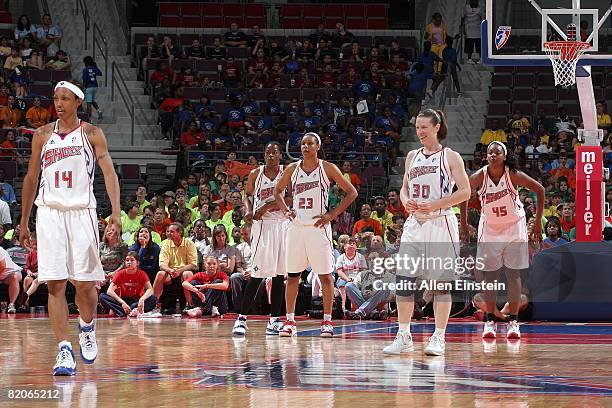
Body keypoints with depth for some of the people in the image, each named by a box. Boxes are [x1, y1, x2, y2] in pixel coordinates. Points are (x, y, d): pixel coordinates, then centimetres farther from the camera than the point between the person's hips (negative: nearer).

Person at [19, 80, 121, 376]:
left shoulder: (91, 134, 3)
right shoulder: (42, 135, 10)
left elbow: (109, 172, -5)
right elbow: (31, 178, 16)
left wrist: (116, 212, -18)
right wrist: (23, 223, 16)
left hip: (81, 211, -2)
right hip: (49, 212, 2)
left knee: (84, 283, 1)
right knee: (55, 284, -8)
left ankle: (87, 328, 32)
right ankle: (64, 351, -10)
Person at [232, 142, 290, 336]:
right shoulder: (255, 174, 2)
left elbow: (290, 199, -9)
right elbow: (248, 194, 17)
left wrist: (267, 206, -17)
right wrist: (248, 210, -2)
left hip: (283, 224, 2)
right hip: (262, 225, -2)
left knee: (279, 275, 5)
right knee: (257, 274, -10)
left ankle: (274, 319, 11)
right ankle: (242, 318, -8)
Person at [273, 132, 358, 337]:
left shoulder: (327, 168, -2)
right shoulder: (292, 169, 7)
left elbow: (351, 192, -1)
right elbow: (278, 191, 23)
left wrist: (332, 214, -7)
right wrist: (285, 210, 6)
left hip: (318, 227, -3)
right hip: (296, 227, 3)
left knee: (325, 275, -1)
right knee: (292, 275, 4)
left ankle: (327, 321, 5)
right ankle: (290, 322, 9)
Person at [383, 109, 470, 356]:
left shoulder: (450, 157, -3)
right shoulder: (412, 156, 13)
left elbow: (465, 192, -8)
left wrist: (434, 205, -16)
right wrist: (406, 202, -2)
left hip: (441, 223, -5)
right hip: (415, 224, 5)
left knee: (441, 282, -1)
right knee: (403, 279, -2)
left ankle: (439, 338, 5)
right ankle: (404, 338, 5)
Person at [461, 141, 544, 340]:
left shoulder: (513, 175, -19)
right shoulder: (479, 177, -16)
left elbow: (539, 189, -8)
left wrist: (538, 222, -8)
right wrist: (464, 225, 2)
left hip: (514, 227, -1)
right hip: (489, 228, 1)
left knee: (513, 274, -2)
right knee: (490, 275, 1)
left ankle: (513, 321, 2)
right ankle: (489, 320, 6)